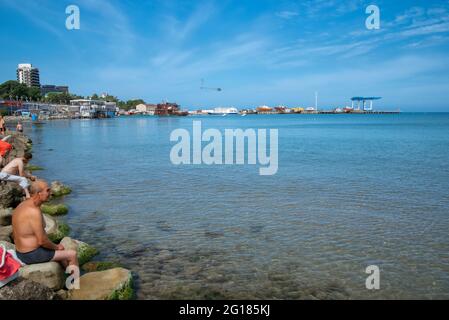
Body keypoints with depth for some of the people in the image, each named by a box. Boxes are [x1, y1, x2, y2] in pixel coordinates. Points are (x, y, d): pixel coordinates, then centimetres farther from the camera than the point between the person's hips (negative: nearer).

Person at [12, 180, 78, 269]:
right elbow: (42, 241, -26)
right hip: (33, 255, -10)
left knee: (62, 252, 27)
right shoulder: (34, 211, -27)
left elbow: (15, 234, 14)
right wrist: (56, 247, -6)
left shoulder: (22, 206, 4)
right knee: (72, 254, 3)